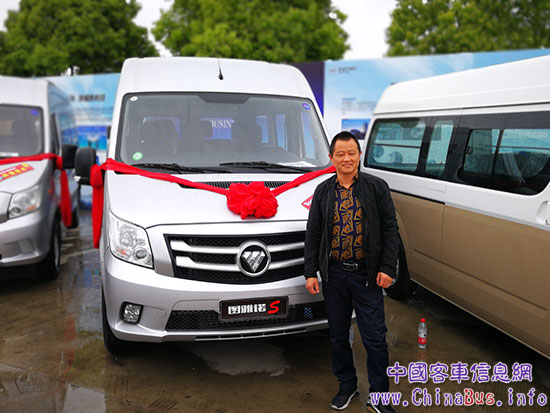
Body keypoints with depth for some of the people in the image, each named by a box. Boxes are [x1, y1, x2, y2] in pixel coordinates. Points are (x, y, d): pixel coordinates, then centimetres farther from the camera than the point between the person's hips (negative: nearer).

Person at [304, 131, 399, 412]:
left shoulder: (377, 188, -1)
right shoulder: (323, 192, 6)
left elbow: (390, 229, -1)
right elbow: (312, 234, 7)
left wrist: (387, 268, -9)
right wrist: (310, 272, 1)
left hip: (367, 275, -2)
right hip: (334, 275, 3)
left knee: (375, 338, 0)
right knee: (338, 336, 13)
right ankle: (347, 386, 32)